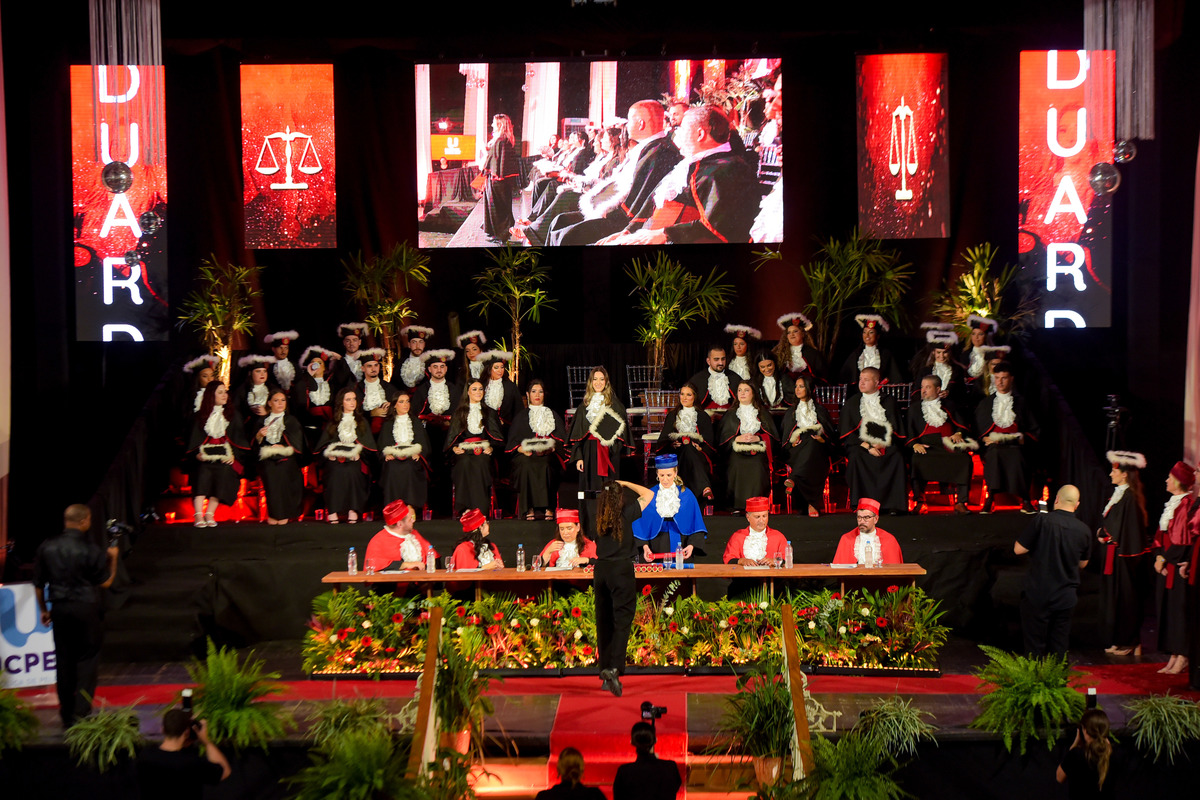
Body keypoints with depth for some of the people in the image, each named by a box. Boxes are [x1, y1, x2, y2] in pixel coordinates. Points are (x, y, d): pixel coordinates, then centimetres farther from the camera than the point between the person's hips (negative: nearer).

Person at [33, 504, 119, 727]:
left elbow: (38, 584, 7)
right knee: (87, 659, 4)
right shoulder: (91, 550, -11)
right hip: (87, 609, -4)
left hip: (60, 609, 4)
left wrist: (43, 609, 19)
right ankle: (82, 714, -2)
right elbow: (105, 582, -4)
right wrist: (112, 559, 10)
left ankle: (67, 716, 19)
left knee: (64, 661, 12)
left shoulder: (47, 548, 1)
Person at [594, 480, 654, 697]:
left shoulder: (598, 517, 5)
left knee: (603, 622, 9)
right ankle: (614, 668, -22)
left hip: (600, 570, 5)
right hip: (622, 569, -4)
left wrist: (611, 486, 28)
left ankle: (604, 673, 13)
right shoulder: (626, 514, -5)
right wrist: (625, 483, 13)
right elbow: (648, 494, 7)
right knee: (622, 620, -6)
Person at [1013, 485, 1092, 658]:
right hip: (1065, 598, 3)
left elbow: (1018, 549, -8)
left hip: (1038, 595, -3)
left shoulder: (1042, 521, -13)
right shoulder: (1084, 531, -1)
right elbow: (1082, 564, 12)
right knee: (1058, 648, 12)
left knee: (1034, 647, 5)